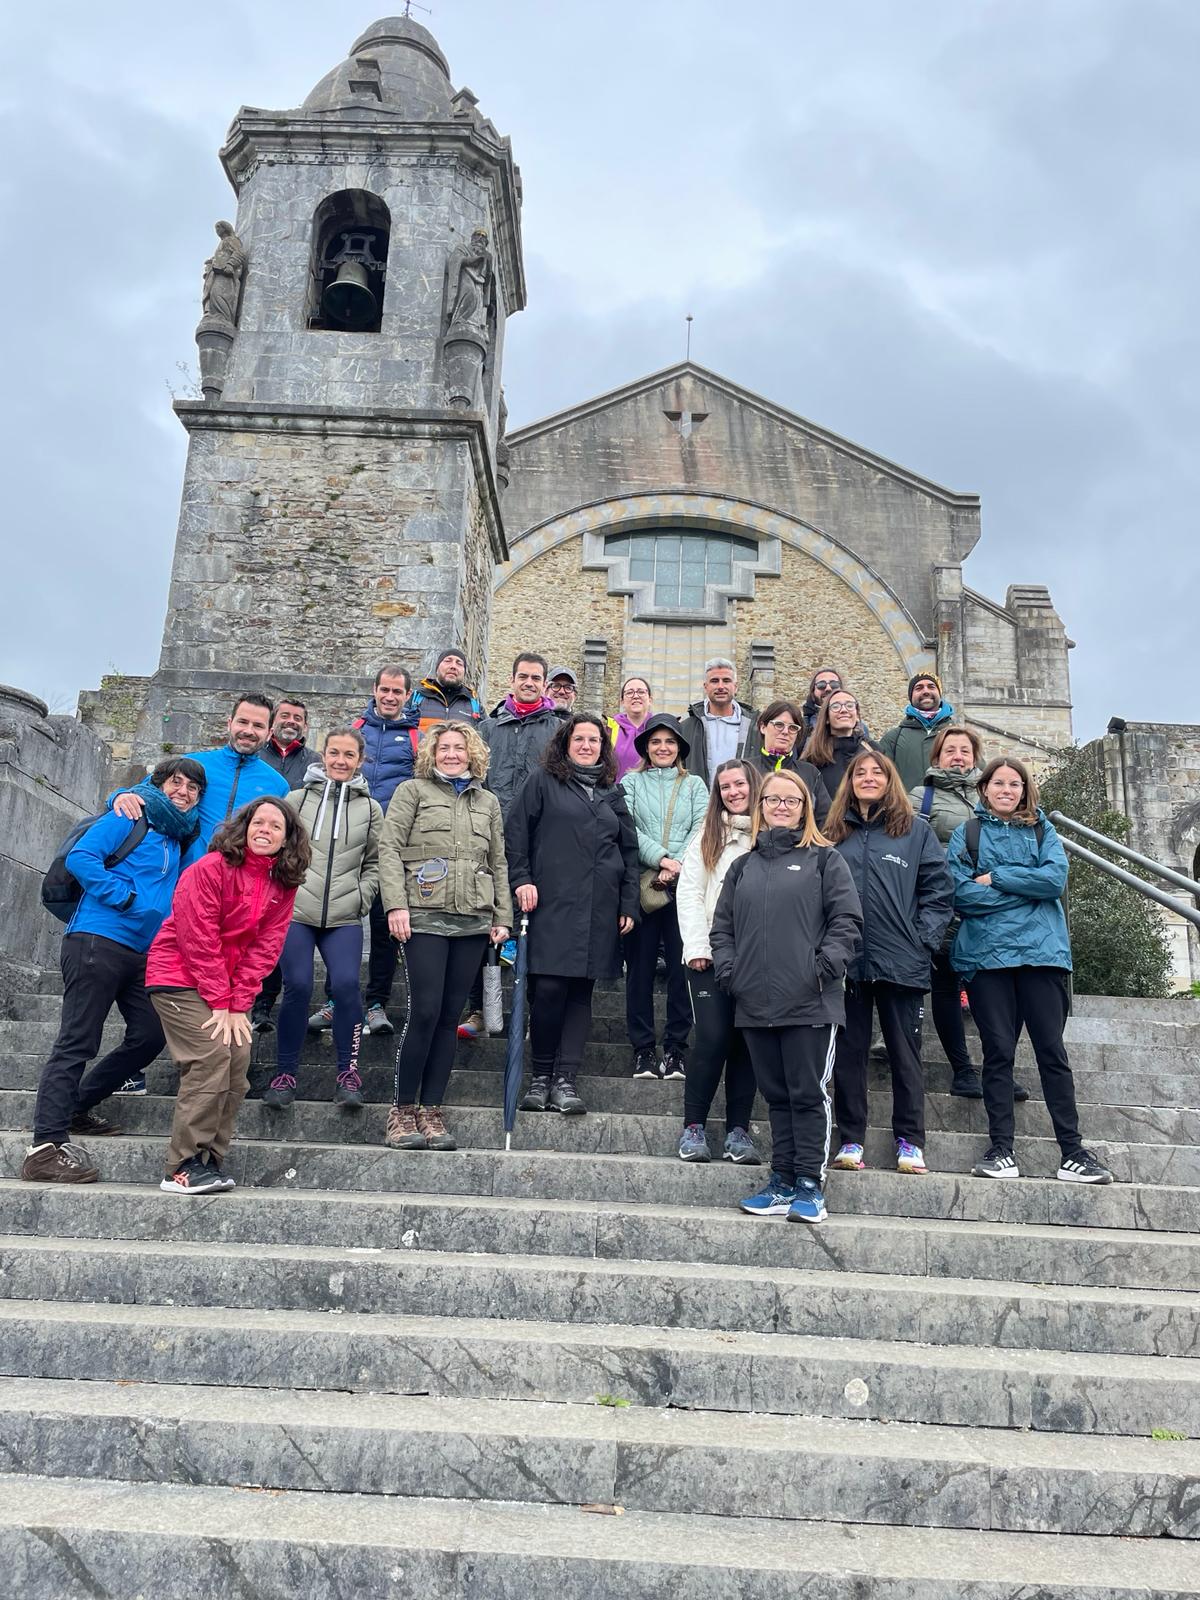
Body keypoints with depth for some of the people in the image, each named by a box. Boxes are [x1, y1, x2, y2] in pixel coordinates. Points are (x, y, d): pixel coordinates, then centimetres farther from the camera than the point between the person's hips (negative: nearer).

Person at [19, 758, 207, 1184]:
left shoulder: (183, 838, 19)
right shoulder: (129, 819, -3)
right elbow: (80, 857, -13)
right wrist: (125, 898, -16)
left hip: (141, 953, 8)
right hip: (97, 942, -8)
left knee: (149, 1036, 7)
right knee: (76, 1043, -9)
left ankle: (75, 1107, 23)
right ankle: (47, 1146, -8)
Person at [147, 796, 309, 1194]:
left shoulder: (282, 884, 2)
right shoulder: (210, 868, -15)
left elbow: (266, 946, -2)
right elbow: (198, 939, -17)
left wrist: (238, 1004, -11)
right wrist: (220, 1004, -16)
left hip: (229, 985, 6)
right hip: (180, 977, -6)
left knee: (238, 1062, -4)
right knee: (211, 1056, -18)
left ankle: (210, 1161, 7)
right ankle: (182, 1168, -11)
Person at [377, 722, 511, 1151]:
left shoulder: (488, 802, 20)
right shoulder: (413, 791, 8)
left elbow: (498, 864, 20)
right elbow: (389, 848, 0)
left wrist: (502, 917, 12)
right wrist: (396, 904, -11)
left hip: (473, 921, 4)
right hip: (424, 916, -4)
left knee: (450, 1016, 3)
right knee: (425, 1011, -10)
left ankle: (431, 1110, 10)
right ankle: (402, 1109, 2)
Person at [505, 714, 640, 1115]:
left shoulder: (613, 792, 18)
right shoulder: (542, 782, 8)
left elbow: (629, 851, 18)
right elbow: (515, 833, 4)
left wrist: (628, 905, 11)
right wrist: (521, 879, -8)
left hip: (599, 909, 4)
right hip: (553, 904, -3)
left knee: (581, 992, 2)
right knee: (549, 988, -10)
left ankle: (566, 1079, 5)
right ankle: (541, 1074, 6)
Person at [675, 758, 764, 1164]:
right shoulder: (706, 837, 11)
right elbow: (688, 893, 5)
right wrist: (698, 947, -6)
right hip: (710, 955, 0)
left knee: (746, 1040, 3)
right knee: (713, 1037, -8)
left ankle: (738, 1130, 10)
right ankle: (693, 1127, 3)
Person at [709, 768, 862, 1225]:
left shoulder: (824, 859, 5)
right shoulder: (744, 866, 18)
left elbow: (846, 920, -3)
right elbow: (722, 925, 17)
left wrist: (825, 967, -15)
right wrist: (727, 969, 2)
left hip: (810, 1002, -4)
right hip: (755, 1003, 4)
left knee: (808, 1094, -1)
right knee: (776, 1096, 11)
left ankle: (809, 1185, 7)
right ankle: (782, 1183, 18)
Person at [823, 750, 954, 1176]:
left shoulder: (917, 832, 6)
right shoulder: (834, 834, 10)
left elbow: (939, 891, 4)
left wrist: (923, 937, -6)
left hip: (902, 962, -1)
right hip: (846, 962, 2)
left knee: (905, 1054, 5)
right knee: (848, 1053, 5)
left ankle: (910, 1141, 13)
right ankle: (850, 1140, 13)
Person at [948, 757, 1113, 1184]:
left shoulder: (1042, 829, 14)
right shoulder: (966, 834, 10)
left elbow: (1056, 878, -5)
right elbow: (962, 895, -5)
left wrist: (995, 878, -6)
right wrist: (1028, 886, -5)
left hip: (1042, 951, 1)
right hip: (987, 953, -1)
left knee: (1052, 1050, 0)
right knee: (998, 1051, 2)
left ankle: (1073, 1152, 5)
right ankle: (1001, 1150, 7)